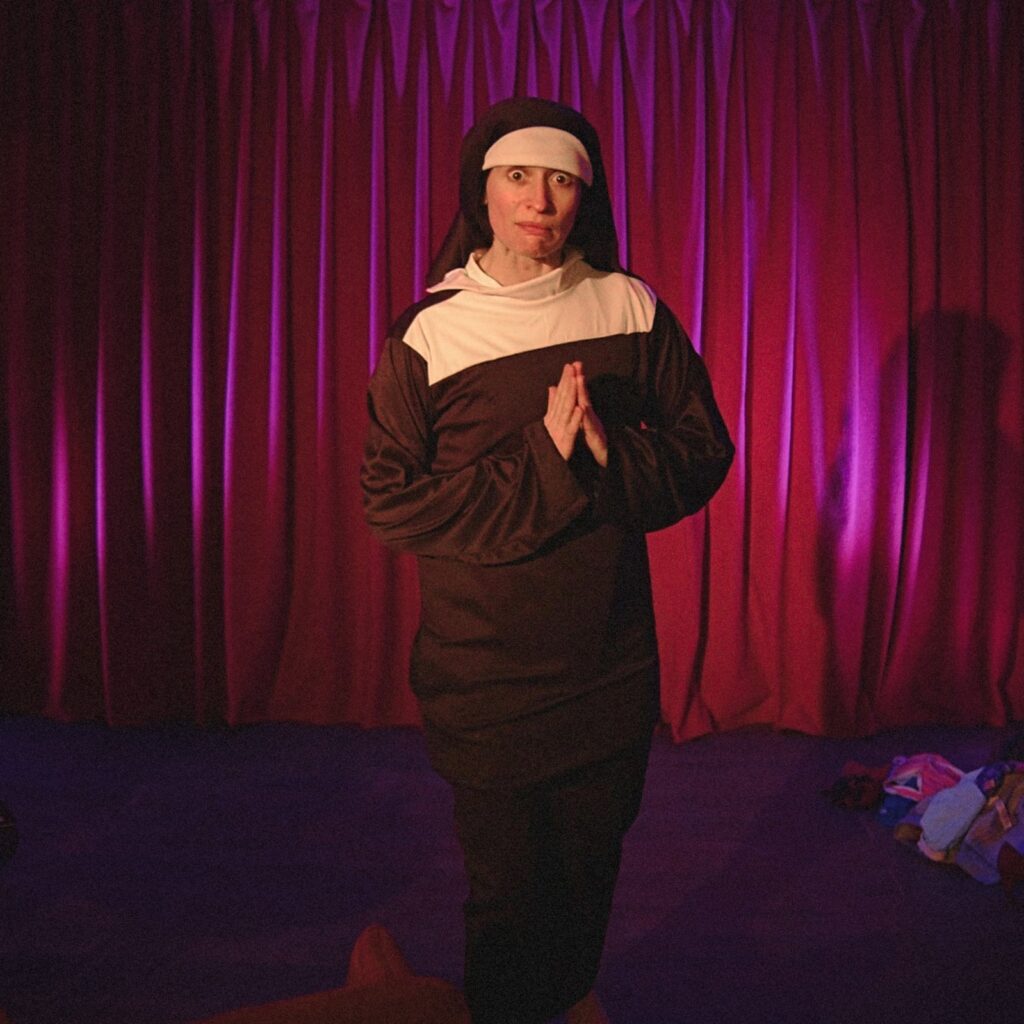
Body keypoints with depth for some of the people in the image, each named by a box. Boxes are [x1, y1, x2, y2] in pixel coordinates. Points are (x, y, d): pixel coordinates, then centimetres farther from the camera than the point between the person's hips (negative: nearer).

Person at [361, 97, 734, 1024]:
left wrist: (610, 455, -17)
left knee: (592, 861, 21)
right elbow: (390, 501, -11)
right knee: (507, 884, 9)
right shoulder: (428, 334, -7)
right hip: (483, 666, -3)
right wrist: (542, 465, -20)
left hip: (612, 661, 3)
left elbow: (704, 453, 3)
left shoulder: (634, 311, 0)